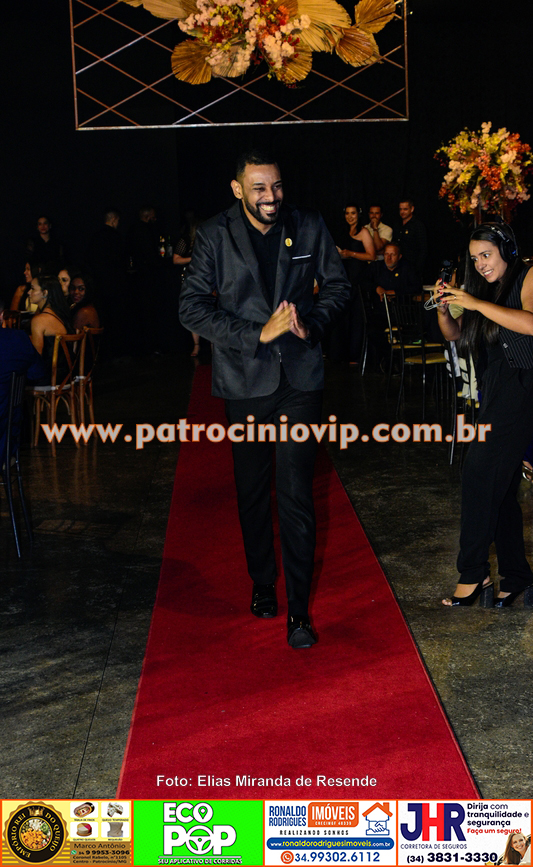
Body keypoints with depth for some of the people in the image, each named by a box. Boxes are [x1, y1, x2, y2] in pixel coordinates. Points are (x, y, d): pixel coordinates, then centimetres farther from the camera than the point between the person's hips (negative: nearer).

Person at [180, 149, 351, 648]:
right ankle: (262, 583, 33)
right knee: (252, 490, 13)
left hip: (300, 377, 0)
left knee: (296, 493, -5)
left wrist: (311, 323, -10)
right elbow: (192, 308, -10)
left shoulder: (309, 227, 2)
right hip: (245, 380, 0)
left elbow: (337, 285, 11)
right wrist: (258, 334, -19)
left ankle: (298, 608, 3)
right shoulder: (215, 236, -4)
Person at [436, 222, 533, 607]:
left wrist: (476, 303, -22)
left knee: (480, 472, -13)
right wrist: (444, 309, -2)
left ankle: (473, 572, -5)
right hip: (495, 390, 8)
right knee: (501, 486, 7)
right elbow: (455, 334, 18)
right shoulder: (488, 289, 17)